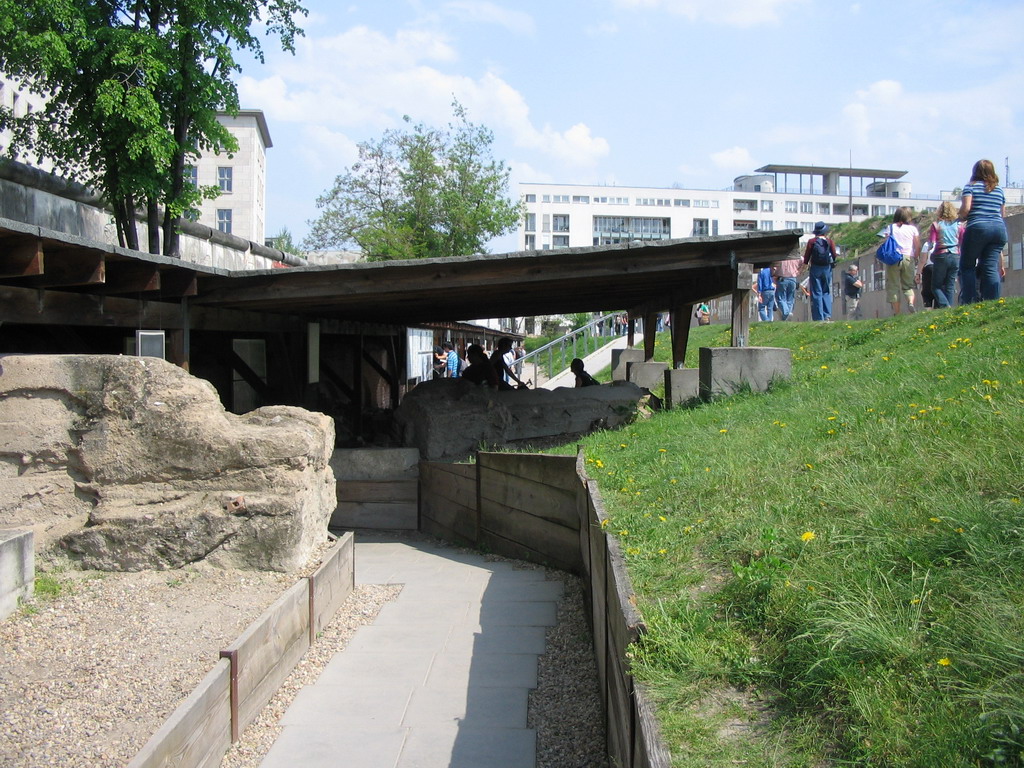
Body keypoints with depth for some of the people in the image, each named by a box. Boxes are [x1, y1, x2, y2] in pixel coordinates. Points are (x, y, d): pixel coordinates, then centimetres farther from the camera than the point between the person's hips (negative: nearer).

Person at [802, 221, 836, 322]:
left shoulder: (811, 241, -5)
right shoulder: (829, 241, -1)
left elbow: (806, 256, -2)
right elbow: (834, 255, 1)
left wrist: (805, 264, 17)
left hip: (815, 268, -2)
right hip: (827, 269, 2)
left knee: (816, 293, 1)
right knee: (826, 292, 12)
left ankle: (819, 318, -3)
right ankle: (827, 316, 1)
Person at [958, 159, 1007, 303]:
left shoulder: (971, 186, 4)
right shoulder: (999, 190, 18)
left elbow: (966, 208, -11)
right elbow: (1003, 214, 19)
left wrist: (961, 217, 11)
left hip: (978, 227, -4)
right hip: (999, 229, 5)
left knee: (967, 266, 5)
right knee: (991, 267, 2)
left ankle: (969, 303, -5)